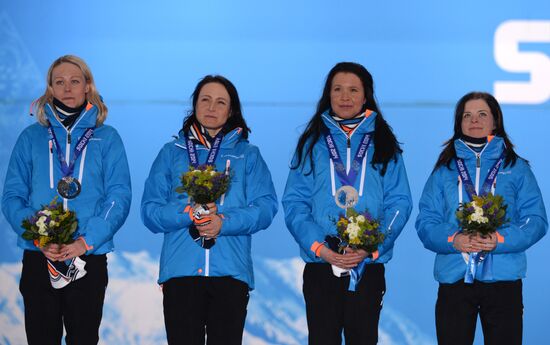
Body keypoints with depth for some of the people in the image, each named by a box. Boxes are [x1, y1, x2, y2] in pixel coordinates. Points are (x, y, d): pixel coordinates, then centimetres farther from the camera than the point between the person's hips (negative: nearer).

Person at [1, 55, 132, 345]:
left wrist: (86, 240, -15)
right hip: (38, 258, 1)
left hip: (89, 257, -1)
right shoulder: (32, 137, 9)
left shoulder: (106, 138, 7)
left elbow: (119, 196, -2)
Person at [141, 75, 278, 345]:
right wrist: (188, 213, -13)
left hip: (231, 271, 0)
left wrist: (224, 222, -14)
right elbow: (150, 211, 6)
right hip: (180, 270, 0)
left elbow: (265, 207, 2)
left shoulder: (248, 155, 15)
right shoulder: (171, 153, 15)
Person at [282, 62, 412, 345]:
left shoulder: (383, 146, 9)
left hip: (368, 265, 0)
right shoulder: (312, 143, 8)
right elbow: (294, 202, 2)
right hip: (320, 266, 0)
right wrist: (318, 246, -13)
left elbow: (400, 202, 2)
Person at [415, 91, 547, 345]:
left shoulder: (516, 168, 9)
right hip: (453, 278, 1)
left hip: (503, 279, -1)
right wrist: (453, 239, -15)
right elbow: (425, 222, 6)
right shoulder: (444, 169, 12)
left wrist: (501, 240, -17)